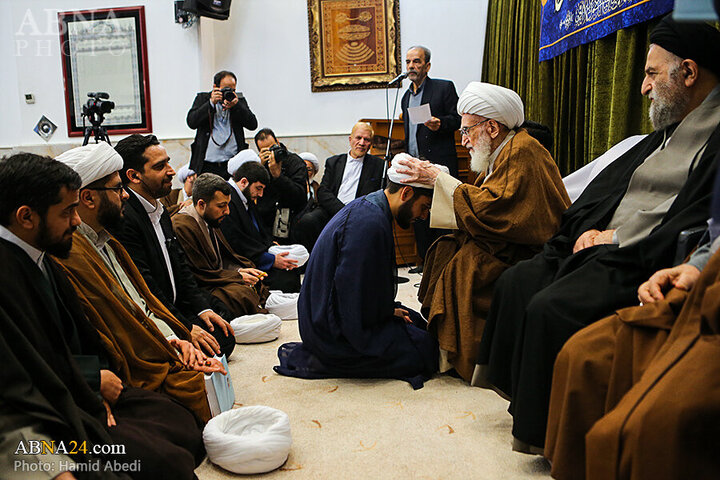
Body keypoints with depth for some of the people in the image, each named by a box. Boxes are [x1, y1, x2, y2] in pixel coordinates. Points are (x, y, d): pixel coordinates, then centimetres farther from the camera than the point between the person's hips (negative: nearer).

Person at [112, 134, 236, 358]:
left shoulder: (160, 211, 11)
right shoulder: (123, 218, -22)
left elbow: (180, 265, 14)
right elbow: (143, 286, -23)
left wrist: (202, 308, 3)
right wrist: (186, 328, -21)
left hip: (174, 307, 10)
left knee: (224, 336, 3)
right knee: (215, 342, -15)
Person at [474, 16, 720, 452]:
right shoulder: (665, 133, 20)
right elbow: (606, 184, 20)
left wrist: (619, 239, -15)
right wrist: (590, 228, 2)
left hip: (645, 262, -9)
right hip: (598, 245, 9)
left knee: (552, 308, -25)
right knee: (516, 282, 0)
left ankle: (544, 431, -6)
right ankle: (518, 394, 9)